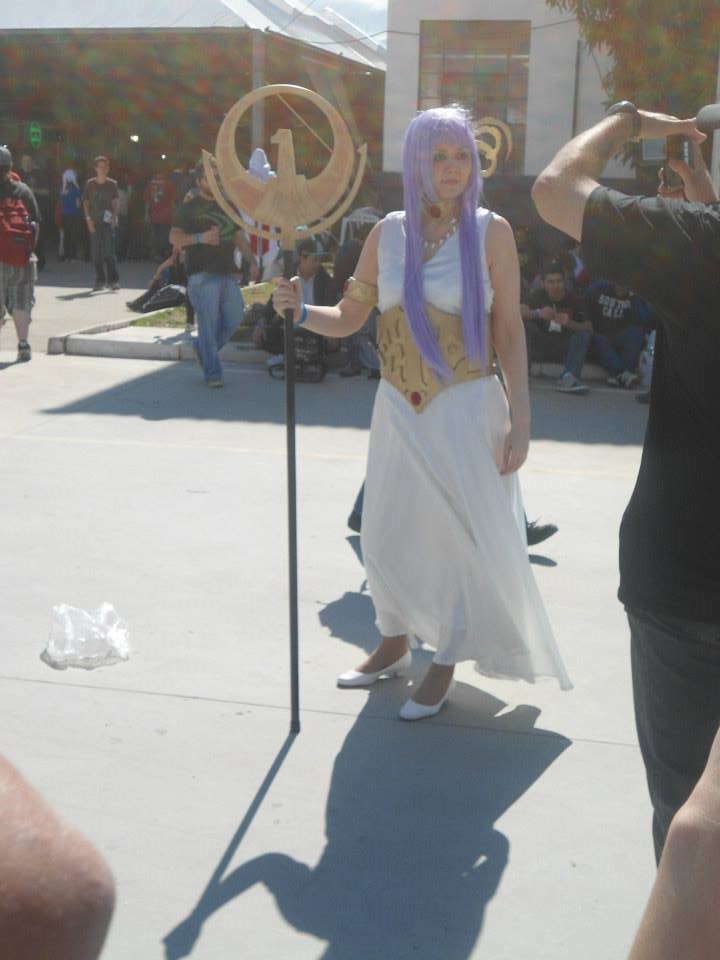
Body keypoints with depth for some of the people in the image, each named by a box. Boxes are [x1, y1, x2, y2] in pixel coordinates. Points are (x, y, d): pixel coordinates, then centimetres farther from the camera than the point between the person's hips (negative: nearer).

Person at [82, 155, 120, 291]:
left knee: (109, 251, -8)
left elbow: (115, 202, 5)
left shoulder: (112, 184, 3)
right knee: (96, 253, 4)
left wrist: (114, 216, -8)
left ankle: (113, 280, -5)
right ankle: (100, 280, 13)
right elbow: (86, 202, 8)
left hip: (108, 222, -2)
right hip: (94, 222, 2)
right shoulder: (90, 183, 4)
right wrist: (88, 218, -1)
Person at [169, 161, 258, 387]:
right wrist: (200, 237, -24)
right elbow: (174, 237, -9)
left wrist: (252, 261, 9)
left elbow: (239, 236, 22)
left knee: (235, 318, 4)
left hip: (228, 273, 6)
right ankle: (212, 373, 1)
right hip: (202, 275, -6)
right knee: (208, 324, -7)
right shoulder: (189, 208, 1)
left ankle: (203, 347, 28)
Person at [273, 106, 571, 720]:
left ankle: (445, 666, 24)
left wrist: (519, 420, -9)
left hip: (466, 409, -3)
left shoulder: (491, 231, -7)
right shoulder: (389, 232, 1)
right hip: (399, 409, 3)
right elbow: (348, 319, 4)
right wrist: (301, 311, -16)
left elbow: (510, 332, -6)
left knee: (466, 537, 4)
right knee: (388, 535, 11)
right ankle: (394, 645, 36)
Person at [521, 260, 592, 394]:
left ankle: (568, 377, -42)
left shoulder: (573, 300, -3)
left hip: (565, 348, 0)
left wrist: (570, 323, -31)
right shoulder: (537, 296, 0)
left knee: (583, 334, -25)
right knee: (524, 324, -23)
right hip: (540, 345, 0)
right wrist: (538, 313, -36)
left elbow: (590, 329, -11)